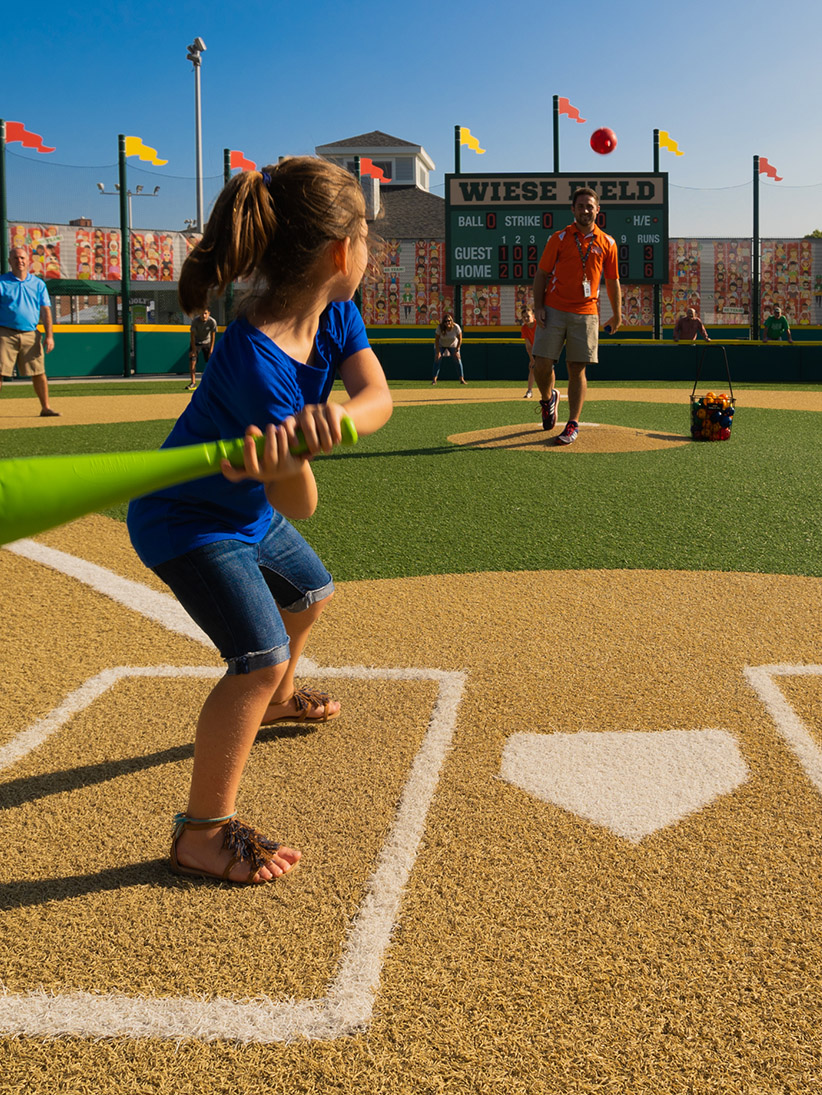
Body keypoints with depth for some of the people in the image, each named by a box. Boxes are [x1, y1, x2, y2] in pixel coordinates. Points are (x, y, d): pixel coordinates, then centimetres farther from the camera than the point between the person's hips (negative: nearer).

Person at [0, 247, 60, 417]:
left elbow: (45, 311, 9)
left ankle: (46, 407, 12)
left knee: (39, 373, 2)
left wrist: (49, 336, 0)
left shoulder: (38, 284, 12)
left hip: (30, 335, 2)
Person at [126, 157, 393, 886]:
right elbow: (299, 505, -35)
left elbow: (378, 397, -22)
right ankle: (202, 833, -9)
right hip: (188, 520, -9)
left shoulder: (335, 314, -11)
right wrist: (281, 462, -57)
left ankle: (275, 702, 58)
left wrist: (332, 421, -43)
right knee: (261, 655, -21)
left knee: (310, 594, 28)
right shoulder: (254, 360, -36)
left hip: (248, 511, 9)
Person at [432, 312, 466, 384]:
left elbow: (460, 339, -16)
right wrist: (438, 351, -24)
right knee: (437, 359, -14)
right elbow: (436, 339, -21)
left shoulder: (456, 327, -28)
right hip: (441, 345, -1)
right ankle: (434, 379, -8)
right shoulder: (440, 327, -30)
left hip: (453, 345, 1)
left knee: (458, 359, -10)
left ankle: (461, 379, -3)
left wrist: (456, 350, -18)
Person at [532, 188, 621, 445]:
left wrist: (617, 315, 16)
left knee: (577, 369, 0)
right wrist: (538, 306, -8)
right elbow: (542, 273, 4)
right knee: (542, 364, -6)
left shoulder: (607, 243, 9)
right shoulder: (559, 238, 4)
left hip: (586, 314, 1)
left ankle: (573, 424, 6)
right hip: (554, 310, -1)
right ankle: (548, 399, 26)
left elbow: (612, 281, 15)